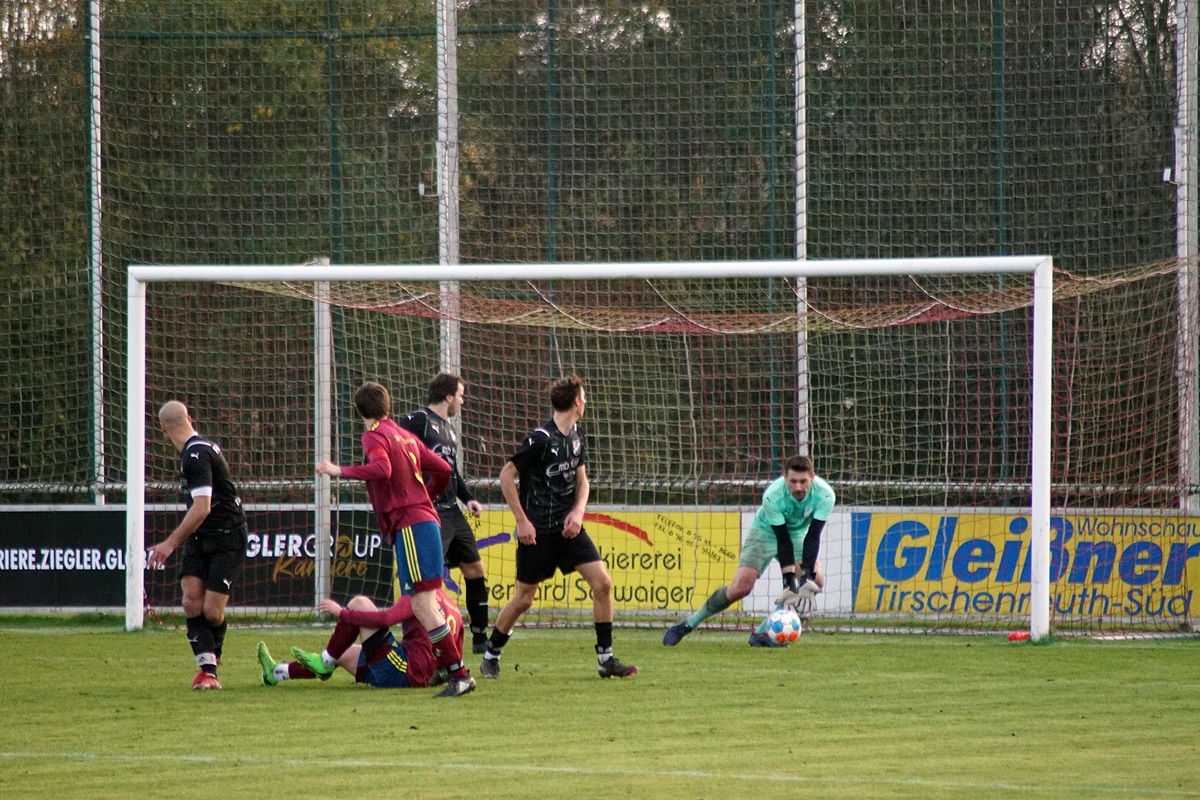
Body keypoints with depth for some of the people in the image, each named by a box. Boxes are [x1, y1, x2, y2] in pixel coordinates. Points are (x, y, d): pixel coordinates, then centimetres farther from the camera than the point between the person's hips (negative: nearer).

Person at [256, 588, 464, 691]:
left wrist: (342, 612, -17)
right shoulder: (452, 606, 17)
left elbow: (385, 618, -25)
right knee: (342, 654, 27)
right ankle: (277, 673, 33)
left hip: (401, 671, -10)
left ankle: (325, 662, 1)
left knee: (359, 603, -9)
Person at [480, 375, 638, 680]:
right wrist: (522, 520, -14)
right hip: (537, 530, -6)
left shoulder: (577, 437, 7)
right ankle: (490, 656, 21)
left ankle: (605, 659, 0)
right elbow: (507, 475, -13)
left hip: (568, 527, 6)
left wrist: (578, 511, -4)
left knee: (602, 583, -6)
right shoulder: (541, 439, -17)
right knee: (523, 598, 1)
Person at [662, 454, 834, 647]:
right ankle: (688, 623, -1)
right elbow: (783, 541, -31)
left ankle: (763, 632, -12)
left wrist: (808, 576, -33)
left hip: (798, 534, 3)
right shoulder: (773, 496, -34)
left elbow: (813, 536, -25)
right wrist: (789, 580, -35)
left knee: (816, 581, -21)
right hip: (766, 531, -3)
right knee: (741, 586, -20)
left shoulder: (824, 494, -28)